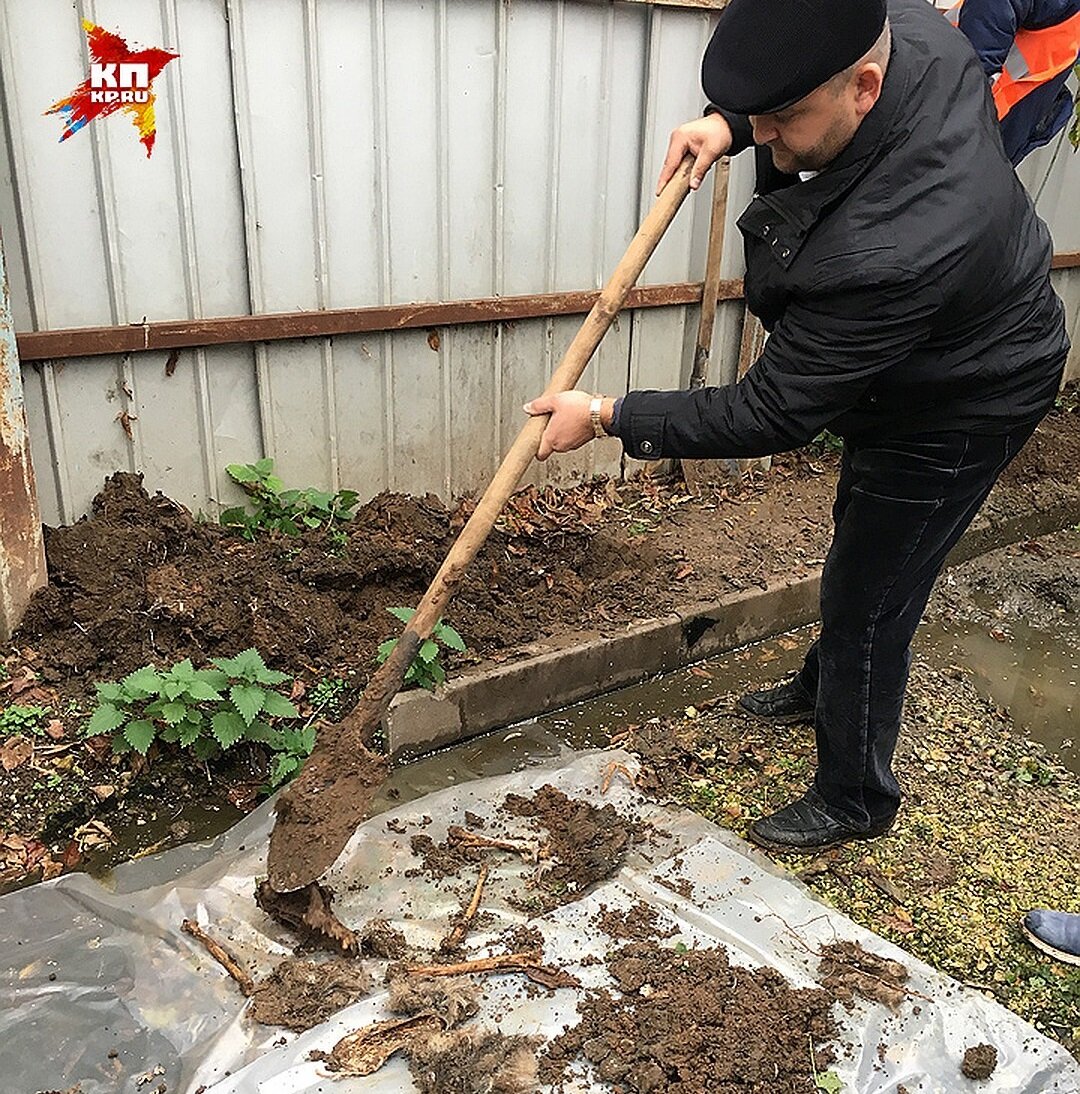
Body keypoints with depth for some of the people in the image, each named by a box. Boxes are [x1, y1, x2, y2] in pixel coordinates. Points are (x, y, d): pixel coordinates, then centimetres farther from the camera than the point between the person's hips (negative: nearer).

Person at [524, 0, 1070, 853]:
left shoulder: (887, 253, -44)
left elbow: (771, 416, -33)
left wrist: (608, 417, -26)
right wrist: (727, 124, -11)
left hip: (956, 413, -9)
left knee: (867, 600, 3)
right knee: (859, 538, 27)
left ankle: (856, 799, 28)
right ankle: (824, 688, 54)